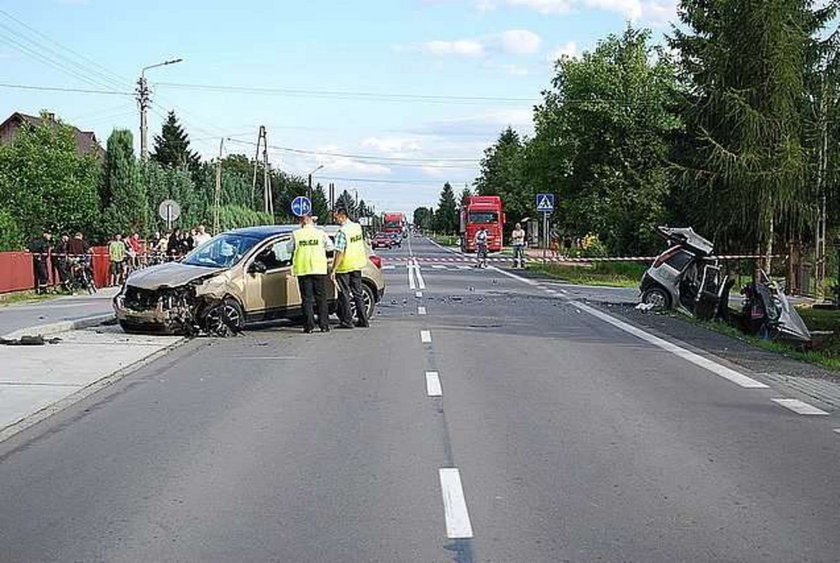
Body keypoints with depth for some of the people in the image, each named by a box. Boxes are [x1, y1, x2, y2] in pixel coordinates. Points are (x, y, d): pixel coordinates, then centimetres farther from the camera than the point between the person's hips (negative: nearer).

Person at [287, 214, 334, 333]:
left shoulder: (296, 234, 0)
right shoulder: (320, 233, 1)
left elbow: (289, 249, 7)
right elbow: (330, 247, 7)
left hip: (302, 269, 0)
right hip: (319, 269, 0)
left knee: (306, 298, 4)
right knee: (321, 297, 7)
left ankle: (309, 326, 0)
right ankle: (324, 325, 5)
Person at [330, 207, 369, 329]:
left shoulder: (342, 232, -19)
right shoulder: (358, 227, 3)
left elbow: (339, 253, -21)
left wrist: (333, 270, -20)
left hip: (344, 267, -7)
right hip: (357, 265, 7)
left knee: (344, 295, 1)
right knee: (358, 293, 13)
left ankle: (347, 321, 2)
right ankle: (363, 320, 15)